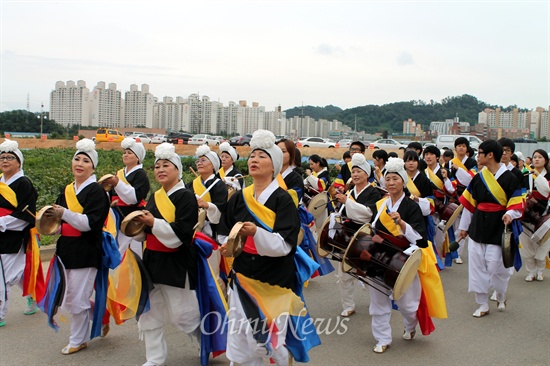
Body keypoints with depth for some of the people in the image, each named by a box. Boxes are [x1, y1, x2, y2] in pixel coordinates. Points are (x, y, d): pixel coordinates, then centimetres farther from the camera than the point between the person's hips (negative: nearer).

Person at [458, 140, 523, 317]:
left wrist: (510, 214, -26)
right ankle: (482, 304, 18)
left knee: (495, 266, -3)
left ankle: (501, 296, 28)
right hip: (477, 227, 5)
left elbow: (517, 203, -5)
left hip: (497, 229, -5)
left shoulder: (509, 178, -9)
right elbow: (468, 203, 12)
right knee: (476, 267, 5)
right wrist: (464, 226, 15)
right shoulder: (478, 178, 5)